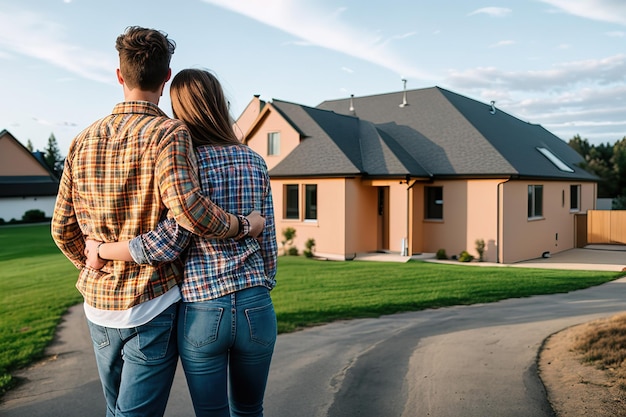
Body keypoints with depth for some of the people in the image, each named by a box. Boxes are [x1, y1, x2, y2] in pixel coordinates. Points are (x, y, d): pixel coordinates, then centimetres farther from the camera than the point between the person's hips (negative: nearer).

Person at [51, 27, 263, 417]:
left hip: (98, 304, 7)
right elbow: (187, 207, -30)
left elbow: (63, 229, 9)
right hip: (151, 304, -6)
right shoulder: (169, 132, -13)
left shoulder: (83, 141, 5)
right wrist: (246, 225, -15)